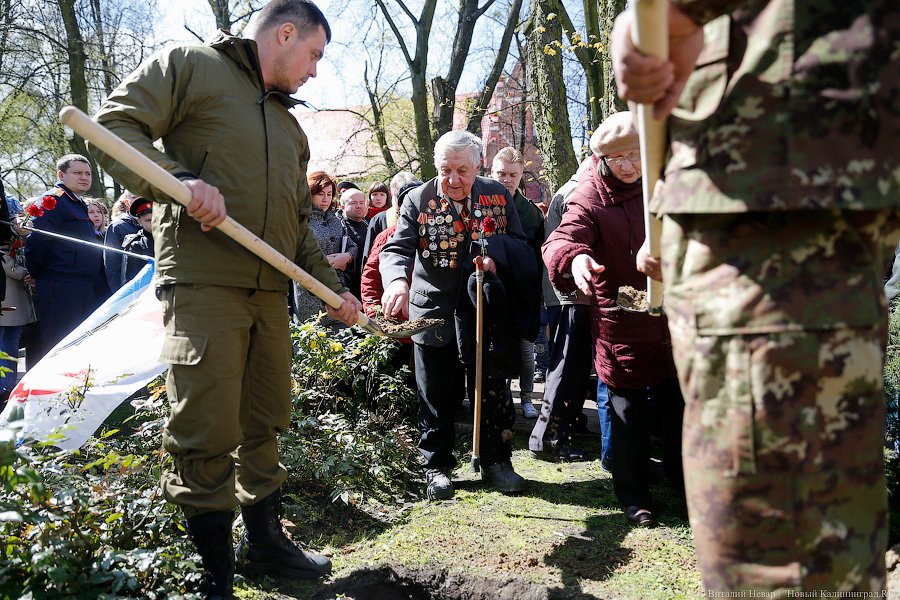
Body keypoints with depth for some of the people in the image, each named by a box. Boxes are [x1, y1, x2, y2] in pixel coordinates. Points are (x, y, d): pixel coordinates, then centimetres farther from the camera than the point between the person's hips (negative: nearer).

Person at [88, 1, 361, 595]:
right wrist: (180, 180, -22)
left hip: (270, 292, 8)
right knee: (207, 432, -6)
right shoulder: (190, 65, 4)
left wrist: (333, 287, 18)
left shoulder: (291, 127, 25)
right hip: (203, 282, -7)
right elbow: (114, 124, -7)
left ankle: (265, 544, 29)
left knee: (265, 423, 14)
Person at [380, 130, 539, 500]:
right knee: (437, 398, 9)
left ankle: (496, 461, 28)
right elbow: (396, 248, -15)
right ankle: (437, 467, 25)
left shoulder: (498, 196, 2)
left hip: (486, 314, 2)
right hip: (434, 313, -1)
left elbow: (520, 246, 7)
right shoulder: (418, 201, -5)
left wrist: (497, 252, -16)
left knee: (493, 392, 10)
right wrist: (397, 280, -36)